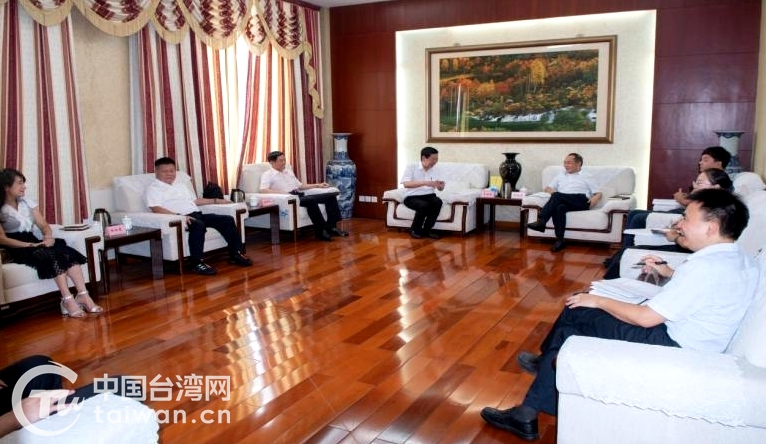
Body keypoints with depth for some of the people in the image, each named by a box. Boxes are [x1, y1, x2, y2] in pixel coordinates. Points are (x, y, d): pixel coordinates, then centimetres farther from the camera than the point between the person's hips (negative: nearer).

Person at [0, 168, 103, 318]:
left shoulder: (27, 202, 15)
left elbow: (44, 225, 12)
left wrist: (49, 237, -11)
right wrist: (31, 245, -21)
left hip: (34, 241, 5)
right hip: (17, 248, -5)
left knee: (67, 252, -24)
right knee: (52, 255, -33)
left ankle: (83, 295, -34)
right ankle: (68, 300, -39)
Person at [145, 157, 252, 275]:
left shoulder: (179, 185, 28)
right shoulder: (153, 188, 3)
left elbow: (194, 200, 35)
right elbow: (156, 209, -14)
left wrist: (216, 200, 30)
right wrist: (180, 216, -28)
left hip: (197, 214, 8)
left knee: (228, 220, -6)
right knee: (198, 225, -39)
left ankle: (236, 254, -2)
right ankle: (197, 263, -35)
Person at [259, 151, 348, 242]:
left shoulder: (289, 172, 26)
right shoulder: (267, 175, 2)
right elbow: (263, 190, -15)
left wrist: (318, 185, 23)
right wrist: (282, 192, -27)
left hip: (300, 196, 8)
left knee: (331, 196, -6)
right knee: (311, 201, -37)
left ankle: (331, 227, -13)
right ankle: (320, 231, -29)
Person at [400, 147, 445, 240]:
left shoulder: (435, 169, 6)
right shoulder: (411, 167, -9)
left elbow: (440, 189, 8)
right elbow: (406, 184, -23)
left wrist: (441, 186, -18)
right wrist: (424, 183, -34)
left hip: (428, 196, 4)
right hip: (412, 197, -4)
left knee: (438, 202, -29)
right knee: (424, 205, -35)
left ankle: (427, 230, -12)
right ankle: (414, 229, -9)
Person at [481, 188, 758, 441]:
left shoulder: (707, 266, -27)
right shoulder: (740, 259, 3)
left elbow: (645, 317, -24)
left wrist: (598, 301, -10)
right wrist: (669, 273, 10)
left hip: (673, 346, -10)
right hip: (684, 332, 10)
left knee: (568, 334, -3)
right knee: (576, 311, 12)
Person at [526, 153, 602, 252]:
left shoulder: (587, 177, 23)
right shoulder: (560, 176, 35)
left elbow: (599, 193, 16)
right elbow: (547, 188, 29)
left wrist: (595, 198, -8)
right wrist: (551, 190, 4)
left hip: (581, 201, -3)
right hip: (562, 202, 3)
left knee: (557, 195, -32)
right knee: (559, 207, -37)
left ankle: (541, 221, -43)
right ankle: (559, 240, -44)